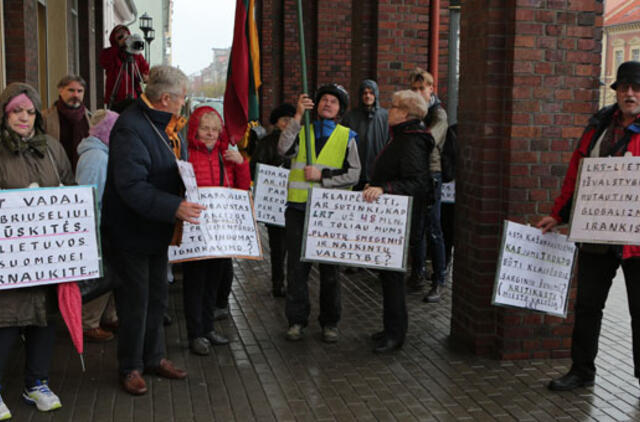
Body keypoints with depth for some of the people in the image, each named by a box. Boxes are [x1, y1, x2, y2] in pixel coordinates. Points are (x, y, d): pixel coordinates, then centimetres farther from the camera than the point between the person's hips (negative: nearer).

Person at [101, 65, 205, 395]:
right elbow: (132, 186, -32)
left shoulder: (167, 125, 8)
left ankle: (154, 357, 34)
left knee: (157, 298, 19)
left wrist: (189, 199, 8)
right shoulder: (131, 127, -23)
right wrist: (174, 207, -37)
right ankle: (130, 368, 19)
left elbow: (177, 170, 21)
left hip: (158, 231, 9)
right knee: (134, 303, 3)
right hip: (131, 233, -9)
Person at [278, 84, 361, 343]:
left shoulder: (347, 137, 8)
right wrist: (298, 116, -14)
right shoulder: (301, 131, 10)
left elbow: (353, 175, -2)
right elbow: (284, 150, -12)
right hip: (299, 208, 1)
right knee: (296, 267, 3)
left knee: (329, 268, 7)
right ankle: (297, 320, 14)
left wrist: (322, 176, -12)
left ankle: (330, 322, 18)